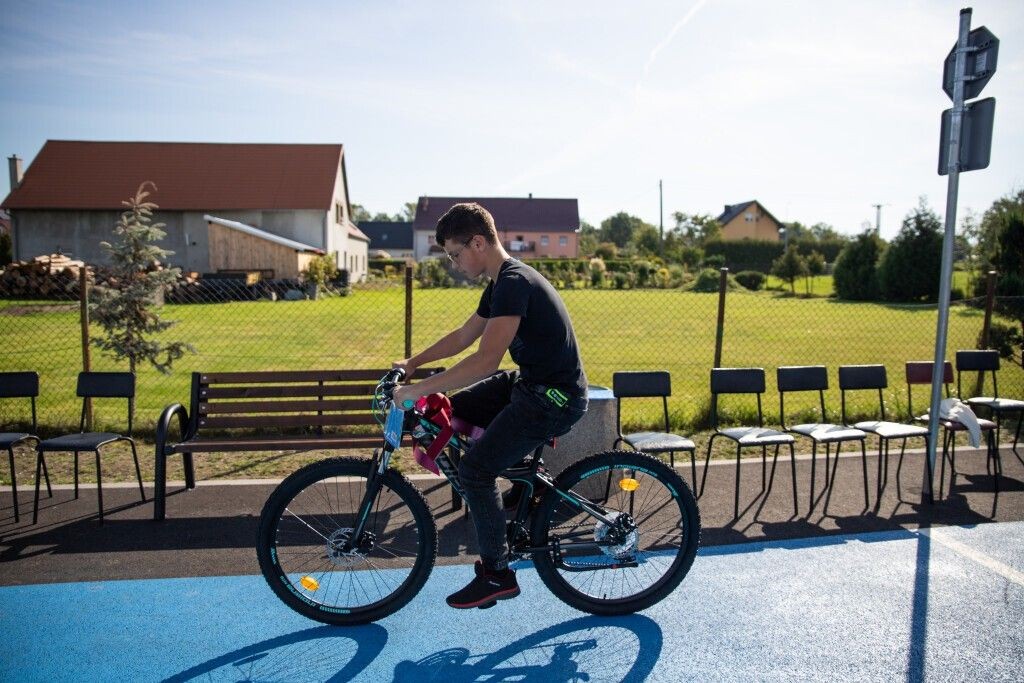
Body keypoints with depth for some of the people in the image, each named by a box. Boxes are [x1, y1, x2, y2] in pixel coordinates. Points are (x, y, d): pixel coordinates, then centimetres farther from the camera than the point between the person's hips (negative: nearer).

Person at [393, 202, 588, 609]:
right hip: (529, 382, 10)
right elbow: (463, 336, 20)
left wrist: (417, 390, -28)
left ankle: (498, 576, 4)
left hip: (554, 398, -10)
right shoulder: (502, 282, 10)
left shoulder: (514, 283, -22)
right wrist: (413, 362, 13)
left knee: (474, 469, -13)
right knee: (449, 411, 13)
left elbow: (485, 361, -32)